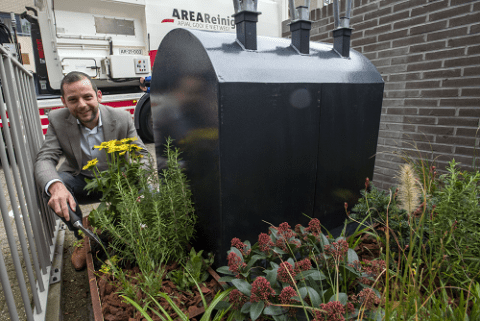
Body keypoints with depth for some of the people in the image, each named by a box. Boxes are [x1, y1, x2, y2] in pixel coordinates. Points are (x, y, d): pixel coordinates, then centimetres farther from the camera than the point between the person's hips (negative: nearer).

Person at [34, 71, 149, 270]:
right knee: (51, 183, -29)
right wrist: (55, 186, -44)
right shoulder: (57, 120, -12)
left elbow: (142, 155, -15)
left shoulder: (122, 119, -16)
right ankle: (83, 237, -4)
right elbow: (45, 159, -19)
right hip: (81, 183, 1)